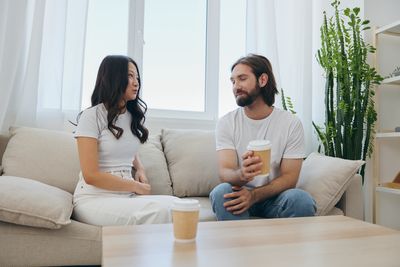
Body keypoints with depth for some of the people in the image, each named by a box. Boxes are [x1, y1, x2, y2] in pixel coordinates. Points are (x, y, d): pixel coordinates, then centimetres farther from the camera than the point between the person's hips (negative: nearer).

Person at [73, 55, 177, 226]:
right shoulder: (92, 116, -7)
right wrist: (136, 186, -8)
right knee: (161, 211, -29)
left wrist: (140, 169, 10)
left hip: (127, 196, 6)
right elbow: (91, 176, -13)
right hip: (94, 199, -5)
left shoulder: (134, 116, 12)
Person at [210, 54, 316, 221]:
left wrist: (254, 195, -26)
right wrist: (242, 175, -39)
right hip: (241, 194, 0)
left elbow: (289, 178, -9)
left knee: (301, 199, -31)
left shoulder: (291, 123, -6)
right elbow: (224, 172, -14)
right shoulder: (226, 123, -4)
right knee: (221, 192, -32)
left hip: (273, 196, 0)